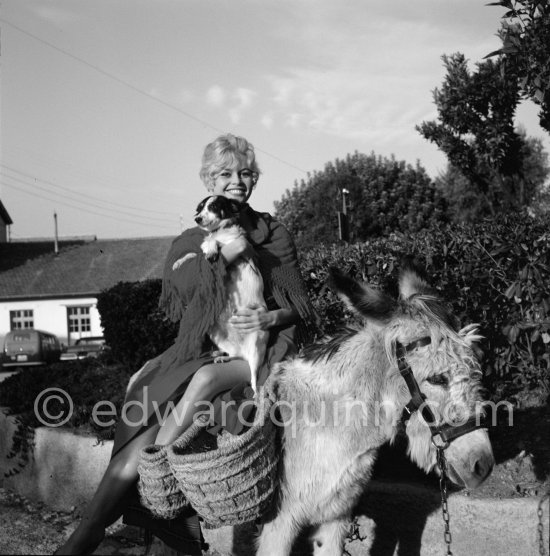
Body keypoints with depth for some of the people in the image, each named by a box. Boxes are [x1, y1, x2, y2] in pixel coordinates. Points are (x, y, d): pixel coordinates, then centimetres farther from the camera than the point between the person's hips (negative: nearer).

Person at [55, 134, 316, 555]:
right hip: (199, 352, 2)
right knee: (137, 444, -20)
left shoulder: (274, 236, 12)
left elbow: (303, 311, 13)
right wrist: (222, 255, -9)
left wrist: (271, 318, -10)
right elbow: (171, 299, 0)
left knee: (204, 379, -37)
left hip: (259, 354, -2)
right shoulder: (189, 243, 17)